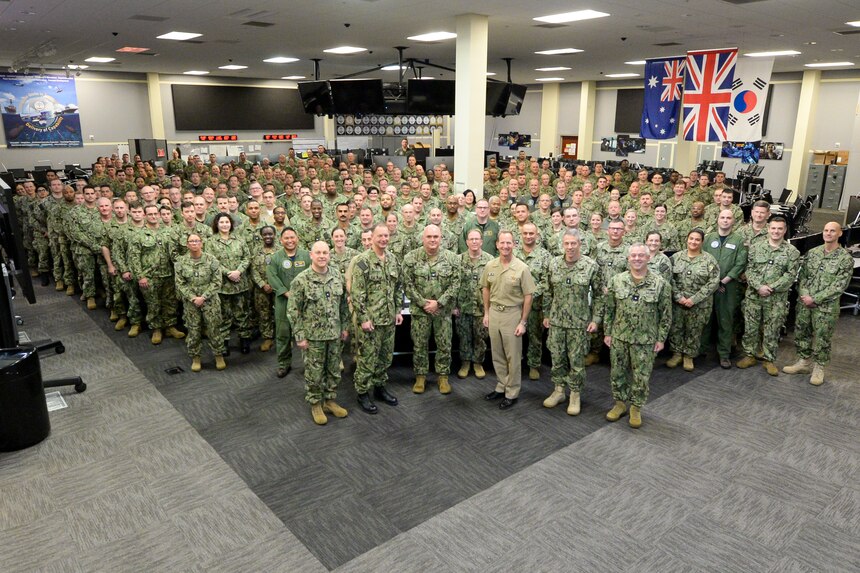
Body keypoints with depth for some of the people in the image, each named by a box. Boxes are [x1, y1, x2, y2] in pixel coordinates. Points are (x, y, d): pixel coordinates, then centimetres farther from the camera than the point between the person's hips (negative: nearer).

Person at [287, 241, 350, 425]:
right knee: (314, 372, 8)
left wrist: (344, 326, 10)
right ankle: (315, 404, 25)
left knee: (334, 370, 15)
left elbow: (343, 303, 10)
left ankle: (330, 400, 32)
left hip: (335, 333, 4)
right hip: (313, 335, -4)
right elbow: (293, 310, -10)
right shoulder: (301, 280, -13)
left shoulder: (337, 275, 0)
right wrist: (300, 336, -11)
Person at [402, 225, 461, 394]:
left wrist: (439, 303, -13)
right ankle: (420, 376, 23)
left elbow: (455, 284, -4)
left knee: (444, 345, 7)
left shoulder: (452, 258, -2)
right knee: (420, 345, 8)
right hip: (419, 309, 0)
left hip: (443, 310, 1)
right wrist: (423, 303, -12)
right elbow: (408, 284, -5)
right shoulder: (411, 258, -4)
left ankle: (443, 376, 23)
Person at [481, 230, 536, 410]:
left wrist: (523, 322, -11)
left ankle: (512, 393, 17)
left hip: (512, 314, -4)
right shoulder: (490, 266, 0)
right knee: (497, 355, 14)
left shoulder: (522, 268, -13)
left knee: (513, 356, 5)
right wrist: (486, 313, 11)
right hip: (494, 313, 5)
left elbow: (528, 296, -10)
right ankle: (502, 387, 30)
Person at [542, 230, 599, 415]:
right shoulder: (554, 264, 0)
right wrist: (546, 315, 9)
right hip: (556, 321, 3)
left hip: (579, 323, -3)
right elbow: (547, 292, 9)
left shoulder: (591, 266, -9)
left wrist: (595, 319, -7)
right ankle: (559, 391, 28)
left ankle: (575, 396, 21)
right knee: (557, 358, 12)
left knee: (577, 360, 6)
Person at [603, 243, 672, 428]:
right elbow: (609, 309, 5)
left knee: (641, 377, 7)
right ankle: (620, 403, 31)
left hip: (645, 340, -2)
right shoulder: (616, 281, -2)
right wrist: (607, 333, 3)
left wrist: (661, 338, -4)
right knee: (617, 373, 12)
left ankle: (636, 408, 25)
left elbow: (666, 314, -2)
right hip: (619, 337, 2)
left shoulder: (660, 284, -7)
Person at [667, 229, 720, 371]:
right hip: (678, 302, 2)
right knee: (675, 328, 8)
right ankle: (677, 353, 26)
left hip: (699, 304, -1)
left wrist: (694, 299, -16)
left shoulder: (709, 260, -5)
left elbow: (713, 282, -10)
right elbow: (671, 278, -1)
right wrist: (678, 297, -13)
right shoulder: (676, 257, 1)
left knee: (694, 331, 9)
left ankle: (689, 356, 26)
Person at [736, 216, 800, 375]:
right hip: (753, 296, 1)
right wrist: (759, 287, -15)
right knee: (750, 328, 8)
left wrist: (771, 288, -15)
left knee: (772, 331, 6)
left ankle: (769, 360, 19)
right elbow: (750, 270, -1)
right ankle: (750, 356, 22)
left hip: (777, 299, -1)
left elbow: (790, 275, -7)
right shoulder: (756, 247, 4)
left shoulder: (792, 252, 0)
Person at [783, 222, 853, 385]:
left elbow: (839, 286, -12)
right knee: (801, 334, 12)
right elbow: (802, 276, 7)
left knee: (822, 339, 5)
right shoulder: (812, 253, 6)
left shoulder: (845, 258, -7)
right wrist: (804, 295, -9)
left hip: (826, 307, -4)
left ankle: (819, 368, 20)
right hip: (804, 303, 4)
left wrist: (815, 299, -16)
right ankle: (803, 362, 28)